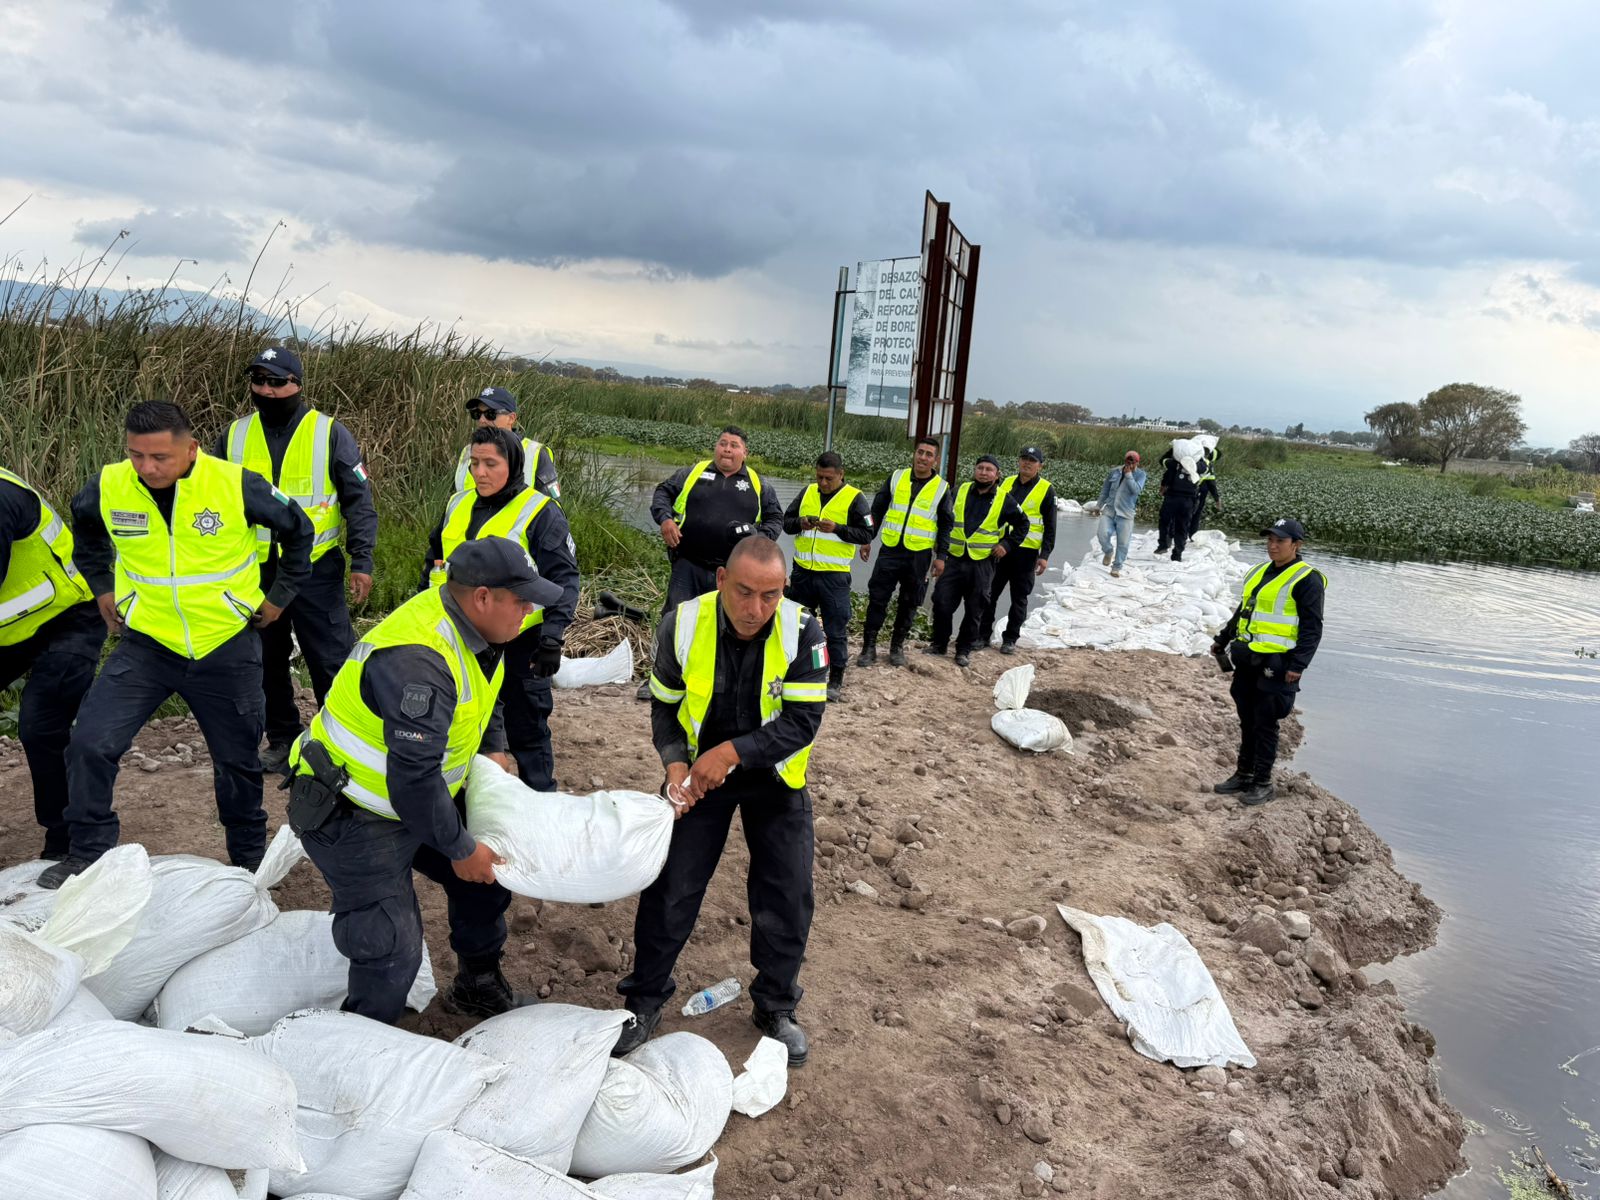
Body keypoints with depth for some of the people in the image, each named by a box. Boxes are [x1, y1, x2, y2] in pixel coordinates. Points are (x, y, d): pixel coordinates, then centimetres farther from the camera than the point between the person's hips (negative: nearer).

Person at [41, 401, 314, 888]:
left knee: (238, 761, 11)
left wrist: (280, 595, 5)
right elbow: (85, 530, 16)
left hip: (227, 647, -1)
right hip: (146, 644, 2)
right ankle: (87, 852, 14)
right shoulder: (108, 487, -10)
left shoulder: (236, 485, -18)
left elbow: (298, 529, 0)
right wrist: (102, 588, 13)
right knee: (90, 744, -9)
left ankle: (250, 859, 33)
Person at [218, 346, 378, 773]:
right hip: (255, 571, 4)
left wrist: (362, 561, -8)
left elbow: (359, 501, -2)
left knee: (331, 659, -4)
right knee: (266, 661, 12)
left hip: (316, 568, -4)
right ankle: (282, 741, 27)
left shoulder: (330, 434, -3)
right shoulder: (234, 436, 8)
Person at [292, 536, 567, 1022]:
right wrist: (460, 848, -21)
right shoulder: (417, 660, -35)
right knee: (392, 949, -10)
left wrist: (493, 749, 9)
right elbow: (414, 777, -33)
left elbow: (484, 690, 20)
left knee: (489, 872, 15)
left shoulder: (470, 623, -4)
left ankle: (478, 988, 36)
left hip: (420, 796, 9)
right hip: (350, 814, -9)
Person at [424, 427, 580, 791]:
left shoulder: (540, 513, -9)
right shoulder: (458, 505, 10)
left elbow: (563, 580, -12)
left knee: (526, 729, 4)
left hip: (518, 645, -6)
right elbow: (435, 564, 22)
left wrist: (552, 638, -19)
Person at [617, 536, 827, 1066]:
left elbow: (802, 721, -23)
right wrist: (675, 763, -21)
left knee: (788, 898, 4)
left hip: (774, 777, 0)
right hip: (700, 776, 0)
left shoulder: (802, 632, -23)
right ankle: (645, 1000, 27)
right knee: (669, 891, 3)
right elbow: (664, 705, -5)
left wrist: (732, 751, -31)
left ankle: (775, 1006, 28)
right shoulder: (682, 626, -19)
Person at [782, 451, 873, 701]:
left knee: (836, 629, 1)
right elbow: (786, 521, 12)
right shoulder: (807, 493, 8)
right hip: (802, 571, 5)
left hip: (834, 576, -5)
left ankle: (836, 680, 12)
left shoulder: (854, 498, -5)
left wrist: (837, 528, -19)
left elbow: (867, 535, -7)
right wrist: (800, 524, -10)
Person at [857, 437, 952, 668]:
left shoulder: (941, 488, 2)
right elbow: (877, 510, 10)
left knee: (909, 603, 8)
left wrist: (941, 556, 0)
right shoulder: (896, 478, 4)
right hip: (889, 550, 1)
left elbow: (946, 525, 6)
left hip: (919, 555, 0)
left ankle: (897, 646, 22)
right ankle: (869, 647, 8)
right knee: (877, 599, -1)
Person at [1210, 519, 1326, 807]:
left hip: (1276, 664, -7)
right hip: (1248, 659, 7)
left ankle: (1262, 783, 11)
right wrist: (1223, 640, 26)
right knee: (1247, 720, 14)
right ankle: (1244, 774, 26)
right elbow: (1242, 611, 26)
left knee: (1265, 724, -1)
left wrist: (1298, 665, -18)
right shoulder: (1261, 572, 14)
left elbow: (1312, 628, -12)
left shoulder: (1307, 580, -10)